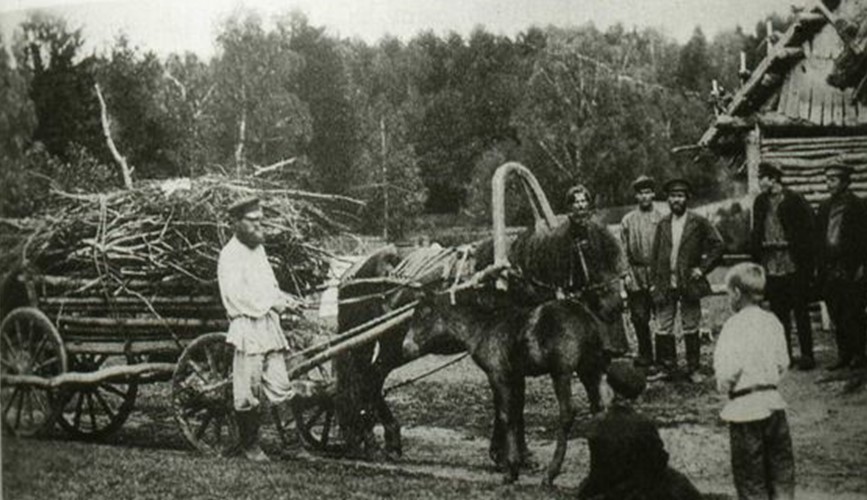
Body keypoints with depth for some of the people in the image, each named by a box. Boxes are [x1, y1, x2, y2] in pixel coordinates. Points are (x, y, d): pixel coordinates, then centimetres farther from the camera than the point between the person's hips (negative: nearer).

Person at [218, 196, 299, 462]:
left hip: (270, 323, 8)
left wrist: (282, 298, 6)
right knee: (248, 392, -2)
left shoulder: (258, 249, 18)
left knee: (280, 390, 5)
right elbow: (236, 295, -16)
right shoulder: (230, 254, -7)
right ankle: (249, 444, 14)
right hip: (247, 327, -8)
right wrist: (272, 301, -15)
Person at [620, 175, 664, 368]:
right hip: (636, 276, 1)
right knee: (639, 318, 3)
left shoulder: (662, 219, 5)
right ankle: (645, 355, 15)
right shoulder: (627, 220, 9)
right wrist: (626, 272, 0)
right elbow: (624, 250, 8)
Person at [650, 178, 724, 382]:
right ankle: (668, 368, 12)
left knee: (690, 329, 5)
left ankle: (694, 369, 14)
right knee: (664, 329, 1)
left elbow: (718, 245, 1)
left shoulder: (699, 222, -1)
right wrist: (654, 282, 3)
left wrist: (703, 268, -5)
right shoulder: (663, 224, 8)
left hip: (689, 283, -2)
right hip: (665, 285, 3)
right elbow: (655, 254, 10)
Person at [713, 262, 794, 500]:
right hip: (773, 400, 6)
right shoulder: (772, 321, 3)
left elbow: (728, 368, -20)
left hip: (745, 406, -5)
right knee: (781, 470, 15)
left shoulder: (735, 325, -15)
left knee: (750, 477, 5)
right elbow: (783, 363, 7)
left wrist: (724, 387, -1)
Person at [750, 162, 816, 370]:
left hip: (794, 265, -5)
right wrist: (757, 258, 6)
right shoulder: (760, 202, 10)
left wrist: (808, 264, -12)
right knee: (779, 314, 8)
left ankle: (807, 355, 5)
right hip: (770, 266, 5)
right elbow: (756, 233, 15)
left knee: (801, 312, 0)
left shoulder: (795, 201, -6)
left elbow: (807, 232, -7)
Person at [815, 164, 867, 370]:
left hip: (850, 270, -5)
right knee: (837, 316, 7)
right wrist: (820, 266, 8)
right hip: (829, 269, 6)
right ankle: (844, 355, 14)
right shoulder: (825, 207, 13)